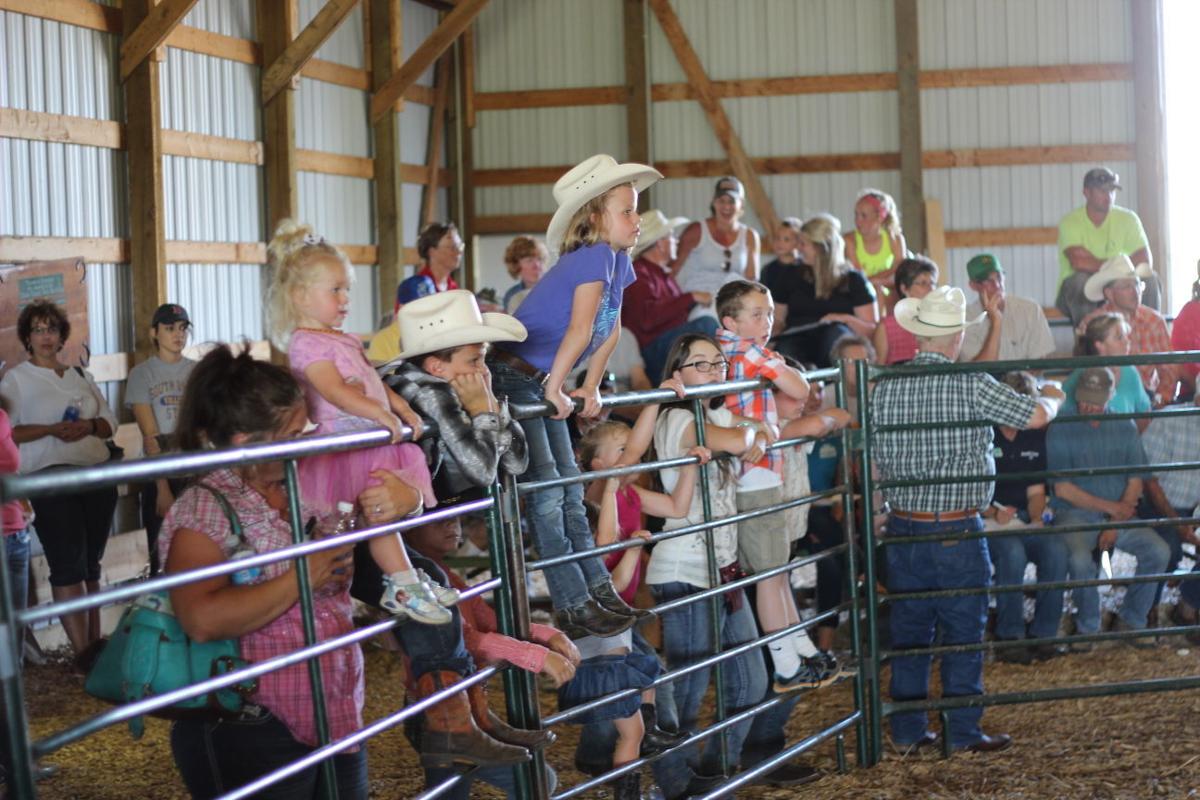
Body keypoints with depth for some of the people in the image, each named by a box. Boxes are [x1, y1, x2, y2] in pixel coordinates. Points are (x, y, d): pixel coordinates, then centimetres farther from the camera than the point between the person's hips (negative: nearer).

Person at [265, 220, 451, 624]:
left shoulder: (344, 340, 19)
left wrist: (404, 408, 11)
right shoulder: (307, 345, -14)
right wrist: (378, 413, -36)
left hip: (375, 441, 10)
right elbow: (333, 390, -27)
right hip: (346, 446, -10)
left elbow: (374, 382, 24)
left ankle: (404, 582, 19)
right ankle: (403, 584, -6)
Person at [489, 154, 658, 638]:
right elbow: (580, 329, -27)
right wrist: (555, 389, -25)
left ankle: (599, 593, 15)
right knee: (545, 492, -7)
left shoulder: (618, 260, 6)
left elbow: (611, 330, 14)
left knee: (569, 489, 11)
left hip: (544, 385, 9)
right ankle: (573, 608, -6)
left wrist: (590, 388, 13)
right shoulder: (593, 256, -21)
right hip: (512, 379, -9)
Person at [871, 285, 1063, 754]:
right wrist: (1053, 398, 16)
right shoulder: (972, 385, -13)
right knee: (963, 632, 5)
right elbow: (1036, 416, -7)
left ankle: (908, 732, 17)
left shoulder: (884, 388, -1)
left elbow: (877, 461, 6)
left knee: (908, 629, 12)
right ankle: (964, 733, 9)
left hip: (903, 528, 4)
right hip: (957, 531, -4)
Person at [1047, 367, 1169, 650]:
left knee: (1159, 551, -19)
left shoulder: (1125, 427, 9)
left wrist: (1117, 522, -9)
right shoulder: (1061, 430, -3)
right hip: (1075, 514, -4)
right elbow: (1063, 489, -8)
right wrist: (1111, 507, -11)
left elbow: (1135, 481, 6)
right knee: (1080, 559, -34)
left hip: (1119, 515, 4)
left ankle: (1131, 620, 0)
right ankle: (1088, 627, -9)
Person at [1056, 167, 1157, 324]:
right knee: (1081, 279, -36)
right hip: (1076, 293, -3)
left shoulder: (1128, 219, 3)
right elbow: (1078, 261, -25)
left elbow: (1145, 261, -10)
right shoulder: (1070, 223, -8)